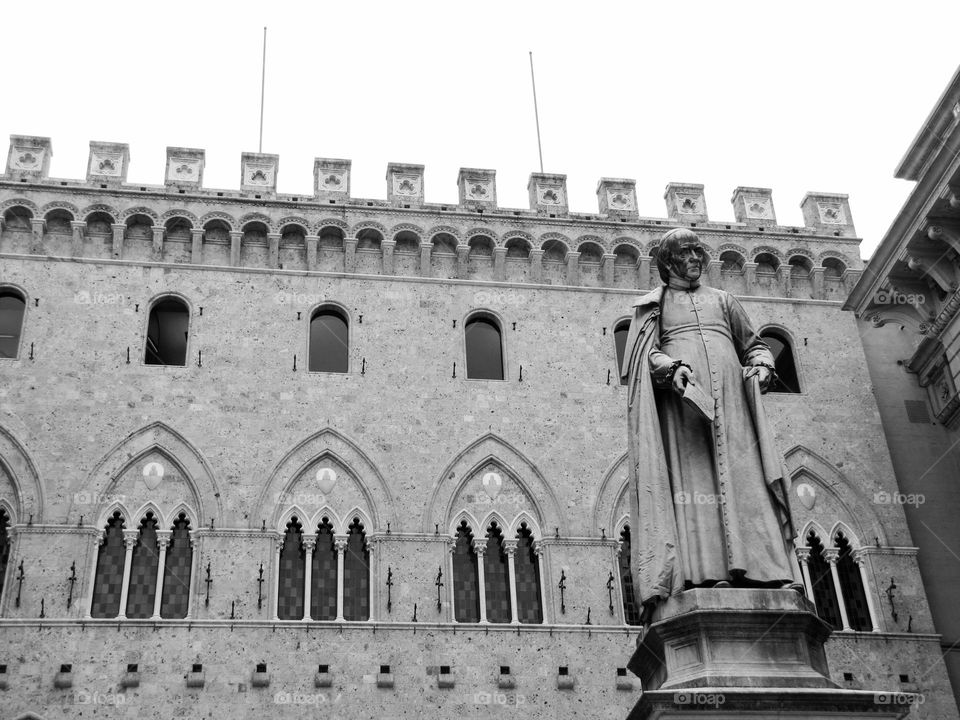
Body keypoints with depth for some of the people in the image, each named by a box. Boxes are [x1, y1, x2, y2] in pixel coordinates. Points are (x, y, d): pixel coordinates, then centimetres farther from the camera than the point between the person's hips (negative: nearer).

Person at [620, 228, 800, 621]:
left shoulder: (723, 300, 29)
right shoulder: (653, 304, 20)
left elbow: (753, 343, 26)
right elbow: (644, 351, 5)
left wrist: (761, 366, 3)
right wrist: (670, 367, -15)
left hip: (730, 391, 3)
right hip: (682, 396, -3)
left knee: (742, 470, -12)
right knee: (693, 472, -17)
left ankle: (761, 569, -21)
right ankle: (708, 571, -27)